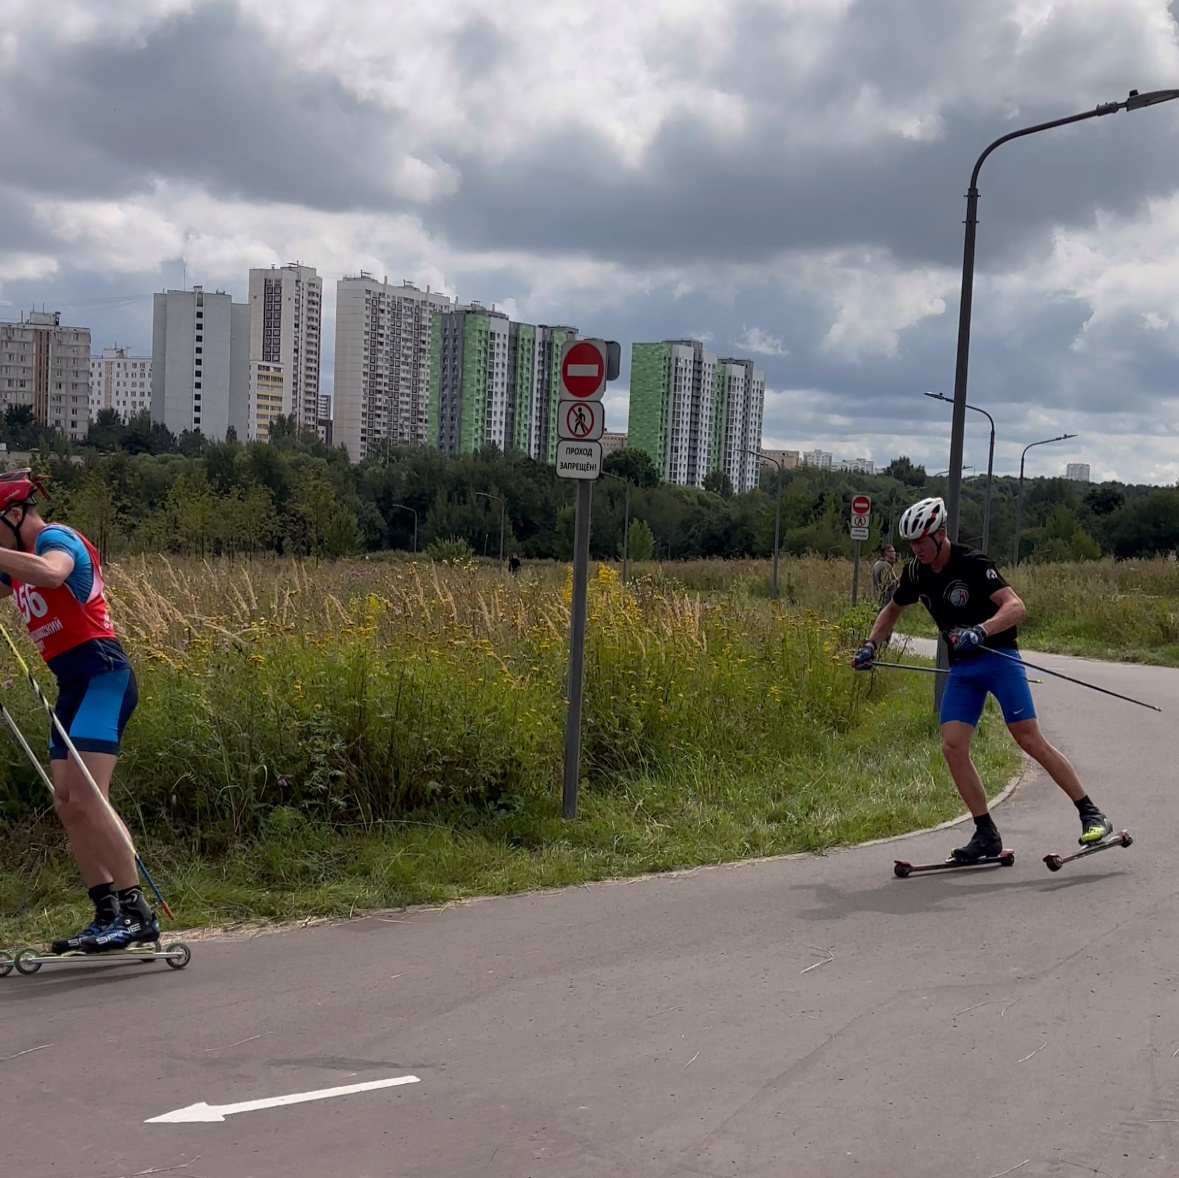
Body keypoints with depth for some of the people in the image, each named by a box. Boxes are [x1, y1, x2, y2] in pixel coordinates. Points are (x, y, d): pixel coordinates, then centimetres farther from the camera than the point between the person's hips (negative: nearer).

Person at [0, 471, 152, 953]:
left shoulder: (55, 537, -9)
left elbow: (52, 573, -33)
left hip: (101, 673, -10)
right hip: (72, 685, 10)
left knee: (86, 798, -18)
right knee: (66, 803, 5)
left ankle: (138, 913, -17)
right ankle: (107, 914, 8)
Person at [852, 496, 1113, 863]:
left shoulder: (971, 564, -18)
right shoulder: (915, 573, 2)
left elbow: (1016, 607, -27)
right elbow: (892, 610, 22)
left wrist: (980, 631, -42)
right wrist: (871, 645, 9)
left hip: (999, 657, -6)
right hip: (961, 668, 6)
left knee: (1031, 741, -13)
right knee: (952, 747, -9)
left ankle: (1091, 815, -3)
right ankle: (987, 834, -1)